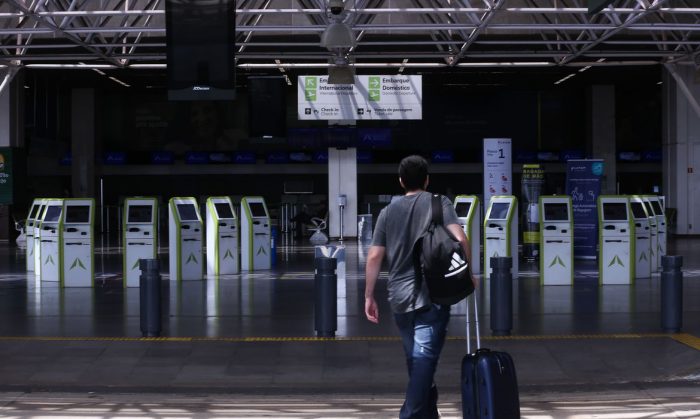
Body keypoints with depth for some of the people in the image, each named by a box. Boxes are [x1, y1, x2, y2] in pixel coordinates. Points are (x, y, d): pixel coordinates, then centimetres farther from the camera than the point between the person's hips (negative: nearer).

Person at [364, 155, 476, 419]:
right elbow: (459, 240, -13)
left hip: (399, 298, 4)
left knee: (415, 361, 17)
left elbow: (374, 257, 6)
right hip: (432, 297, -4)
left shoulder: (389, 211, 11)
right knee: (424, 360, -8)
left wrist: (369, 296, 11)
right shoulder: (439, 203, 2)